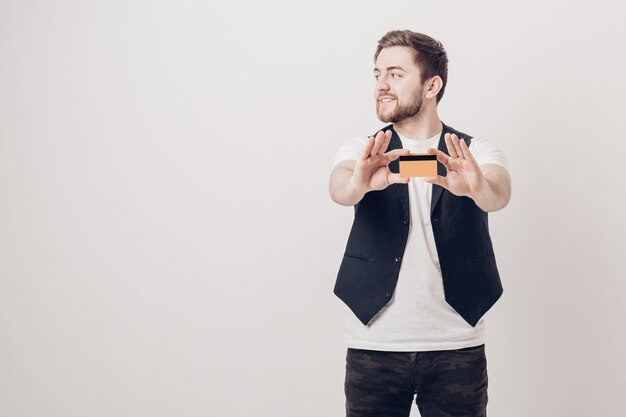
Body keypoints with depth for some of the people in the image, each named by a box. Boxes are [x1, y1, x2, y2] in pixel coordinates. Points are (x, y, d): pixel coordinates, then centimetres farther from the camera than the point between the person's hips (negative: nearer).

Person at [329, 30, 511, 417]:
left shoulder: (477, 152, 3)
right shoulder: (361, 152, 6)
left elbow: (500, 192, -19)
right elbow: (340, 188, -16)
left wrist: (479, 187, -42)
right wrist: (360, 183, -40)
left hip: (457, 345, -1)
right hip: (374, 343, 1)